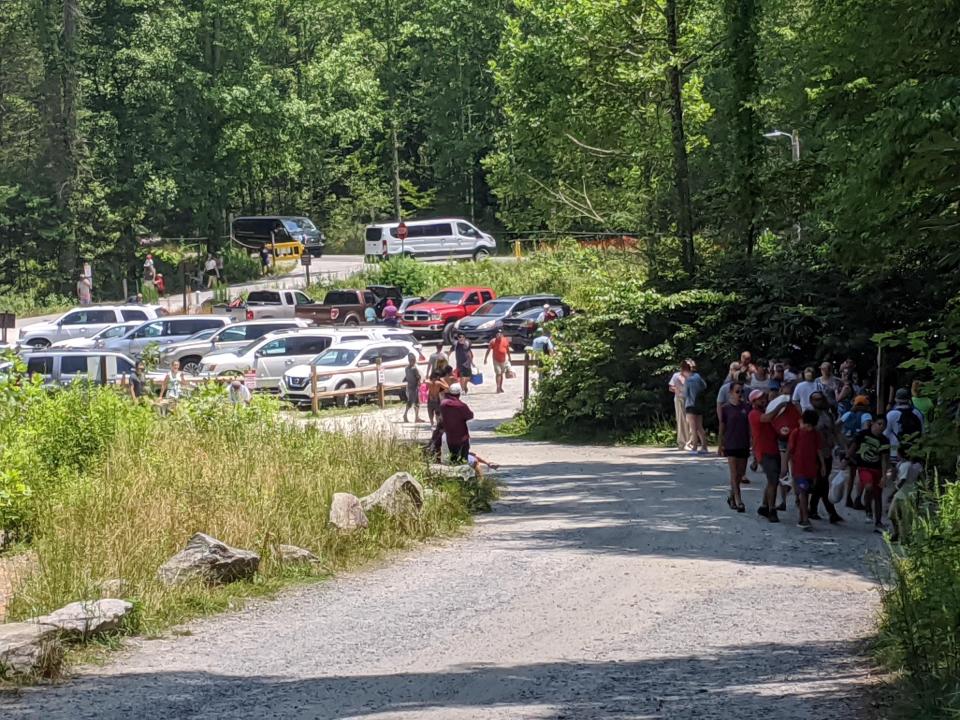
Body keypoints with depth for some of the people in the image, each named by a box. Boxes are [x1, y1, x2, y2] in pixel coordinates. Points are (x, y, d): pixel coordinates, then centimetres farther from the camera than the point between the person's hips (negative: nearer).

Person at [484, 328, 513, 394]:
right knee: (498, 373, -12)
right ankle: (498, 388, -12)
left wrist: (509, 357, 18)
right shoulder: (493, 341, -10)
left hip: (504, 360, 4)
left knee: (501, 374, 13)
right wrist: (485, 358, -12)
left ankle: (501, 387, 22)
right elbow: (488, 350, -7)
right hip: (496, 360, -4)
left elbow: (507, 350, 13)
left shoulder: (506, 340, 1)